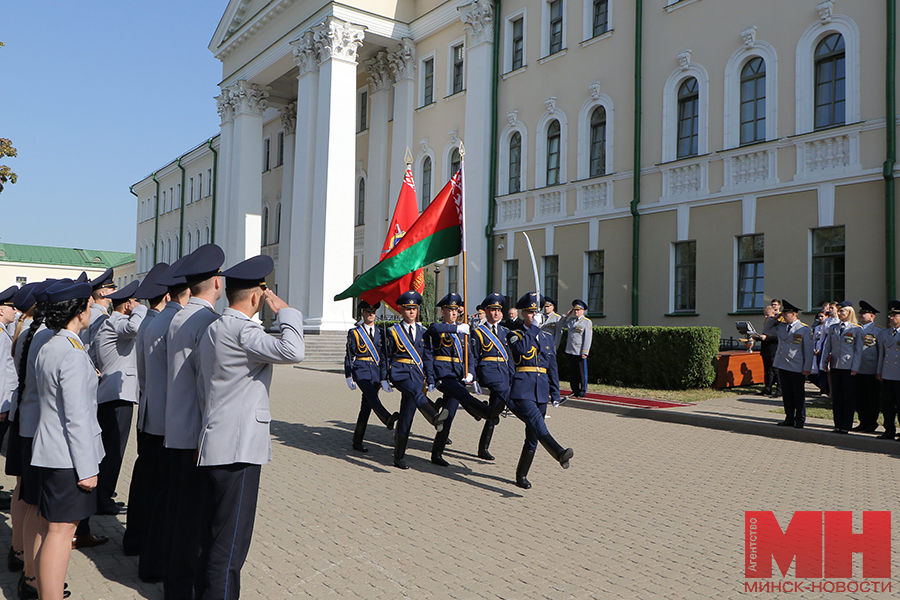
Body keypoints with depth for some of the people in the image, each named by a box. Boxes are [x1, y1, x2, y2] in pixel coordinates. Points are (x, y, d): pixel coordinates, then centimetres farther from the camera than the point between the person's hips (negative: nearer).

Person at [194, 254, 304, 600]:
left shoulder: (212, 330, 16)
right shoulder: (241, 329, -16)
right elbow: (291, 351, -30)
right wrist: (283, 310, -15)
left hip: (215, 444, 10)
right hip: (238, 449, -10)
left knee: (213, 534, 21)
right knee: (231, 541, -1)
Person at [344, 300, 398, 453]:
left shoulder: (379, 333, 15)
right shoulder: (354, 332, 5)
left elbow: (383, 357, 14)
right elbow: (349, 356, 4)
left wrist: (384, 378, 8)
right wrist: (349, 377, -2)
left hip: (376, 371, 4)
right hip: (361, 369, -4)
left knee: (366, 406, 3)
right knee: (372, 396, -30)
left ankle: (358, 441, 9)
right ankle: (388, 419, -55)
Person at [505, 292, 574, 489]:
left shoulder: (547, 338, 17)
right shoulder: (513, 335, 4)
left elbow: (552, 367, 19)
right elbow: (521, 348, -18)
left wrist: (555, 394, 14)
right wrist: (534, 328, -12)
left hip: (541, 390, 5)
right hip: (522, 389, -5)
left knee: (533, 435, 6)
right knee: (537, 422, -29)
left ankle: (522, 475, 17)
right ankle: (559, 453, -49)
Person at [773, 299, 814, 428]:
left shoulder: (804, 329, -7)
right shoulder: (781, 327, 8)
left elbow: (808, 350, -6)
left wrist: (807, 368, -9)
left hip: (797, 368, -5)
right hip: (782, 366, 5)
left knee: (799, 394, 4)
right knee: (786, 394, 11)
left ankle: (800, 420, 14)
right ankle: (789, 418, 21)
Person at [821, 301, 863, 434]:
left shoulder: (857, 329, -2)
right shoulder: (832, 328, 10)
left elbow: (858, 350, -3)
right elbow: (828, 347, 14)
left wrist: (855, 367, -8)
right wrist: (825, 362, 7)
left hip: (848, 367, -4)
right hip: (835, 366, 4)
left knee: (849, 397, 1)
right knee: (836, 396, 7)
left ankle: (846, 426, 8)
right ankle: (838, 425, 15)